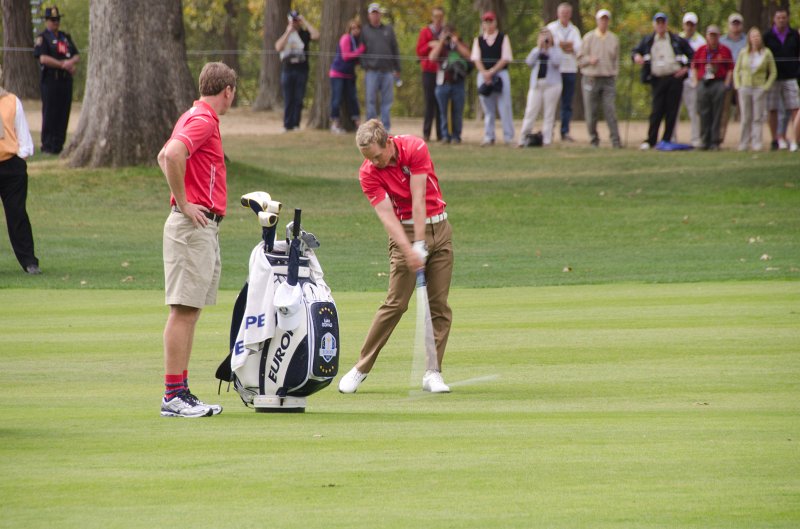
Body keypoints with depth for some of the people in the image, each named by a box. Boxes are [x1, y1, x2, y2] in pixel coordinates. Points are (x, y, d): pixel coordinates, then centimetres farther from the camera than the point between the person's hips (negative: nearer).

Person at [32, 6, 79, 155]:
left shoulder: (66, 37, 19)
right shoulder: (42, 38, -2)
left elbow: (76, 55, 15)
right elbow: (43, 58, -15)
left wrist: (72, 62, -9)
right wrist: (62, 64, -16)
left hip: (66, 80, 6)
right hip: (50, 81, -6)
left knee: (63, 115, 5)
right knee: (49, 114, -6)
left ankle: (59, 145, 10)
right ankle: (47, 146, -3)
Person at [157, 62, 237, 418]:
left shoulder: (196, 118, 18)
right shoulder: (204, 121, -14)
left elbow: (164, 156, 31)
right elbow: (172, 155, -30)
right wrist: (184, 203, -20)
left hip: (202, 226, 10)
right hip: (195, 225, -10)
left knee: (191, 311, 11)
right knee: (183, 310, -9)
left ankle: (182, 392, 14)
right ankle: (173, 396, -9)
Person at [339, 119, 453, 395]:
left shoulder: (415, 148, -12)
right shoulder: (368, 173, -12)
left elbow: (418, 199, -15)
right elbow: (387, 216, -18)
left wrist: (420, 245, -18)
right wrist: (409, 251, -30)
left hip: (437, 226, 2)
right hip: (405, 232, -2)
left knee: (439, 306, -2)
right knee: (395, 303, -9)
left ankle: (432, 372, 1)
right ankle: (361, 368, -1)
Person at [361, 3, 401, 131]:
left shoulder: (389, 30, 15)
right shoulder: (364, 31, 10)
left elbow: (395, 50, 15)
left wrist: (397, 69, 9)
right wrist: (365, 65, -6)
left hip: (387, 71, 2)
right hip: (372, 71, -2)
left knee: (387, 100, 0)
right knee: (371, 100, -5)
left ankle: (386, 128, 4)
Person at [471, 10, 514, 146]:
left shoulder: (503, 38, 3)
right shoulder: (478, 40, 10)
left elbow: (505, 58, -4)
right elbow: (476, 59, 2)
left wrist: (492, 71, -13)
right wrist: (484, 73, -14)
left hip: (501, 74, -3)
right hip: (483, 75, 3)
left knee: (504, 107, -5)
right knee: (487, 108, 5)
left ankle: (509, 137, -3)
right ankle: (488, 137, 9)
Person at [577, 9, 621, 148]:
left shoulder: (614, 39, 11)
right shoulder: (589, 38, 5)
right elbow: (580, 59, 5)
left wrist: (614, 74, 6)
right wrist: (589, 60, -14)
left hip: (608, 79, 1)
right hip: (591, 78, -1)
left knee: (611, 111, -9)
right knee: (591, 113, 1)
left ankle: (615, 141, -11)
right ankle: (593, 140, 12)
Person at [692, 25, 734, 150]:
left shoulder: (725, 51, 5)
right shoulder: (701, 50, 11)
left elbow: (730, 69, 4)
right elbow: (694, 66, 17)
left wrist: (726, 84, -5)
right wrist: (696, 81, 7)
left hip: (719, 84, -2)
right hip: (703, 84, 2)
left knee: (717, 115, -4)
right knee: (704, 114, 1)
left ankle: (715, 142, -1)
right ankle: (704, 141, 7)